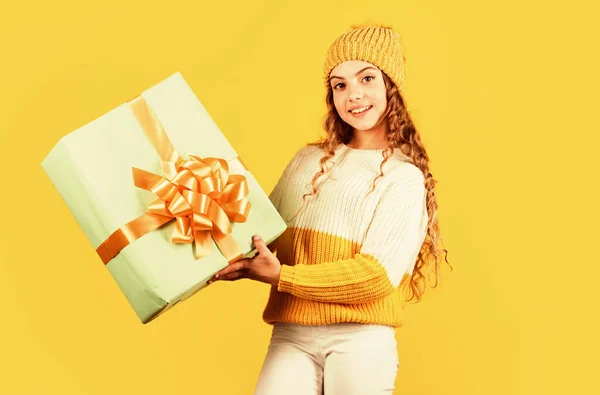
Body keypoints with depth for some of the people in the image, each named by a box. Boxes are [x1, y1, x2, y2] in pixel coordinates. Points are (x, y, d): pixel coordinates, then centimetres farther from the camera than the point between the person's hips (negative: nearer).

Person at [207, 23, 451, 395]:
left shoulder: (404, 177, 2)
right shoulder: (308, 161, 15)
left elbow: (377, 276, -8)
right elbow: (263, 236, 13)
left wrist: (281, 276, -13)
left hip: (360, 339, -2)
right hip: (292, 334, 2)